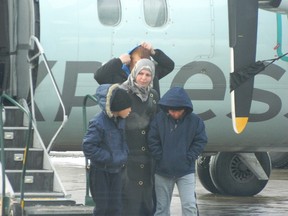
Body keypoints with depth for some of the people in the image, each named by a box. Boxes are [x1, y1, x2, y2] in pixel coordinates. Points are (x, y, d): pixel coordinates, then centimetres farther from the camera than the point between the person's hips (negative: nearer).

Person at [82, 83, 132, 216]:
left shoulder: (120, 121, 1)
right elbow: (88, 146, -21)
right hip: (100, 171, -7)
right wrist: (108, 157, -20)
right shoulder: (98, 123, -22)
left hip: (116, 170, 7)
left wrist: (124, 155, 0)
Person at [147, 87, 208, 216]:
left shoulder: (195, 121, -7)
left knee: (189, 205, -9)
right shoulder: (159, 119, -7)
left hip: (186, 171, -1)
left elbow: (200, 142, -2)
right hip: (162, 171, 1)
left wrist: (188, 159, -9)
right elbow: (152, 141, -3)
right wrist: (161, 158, -10)